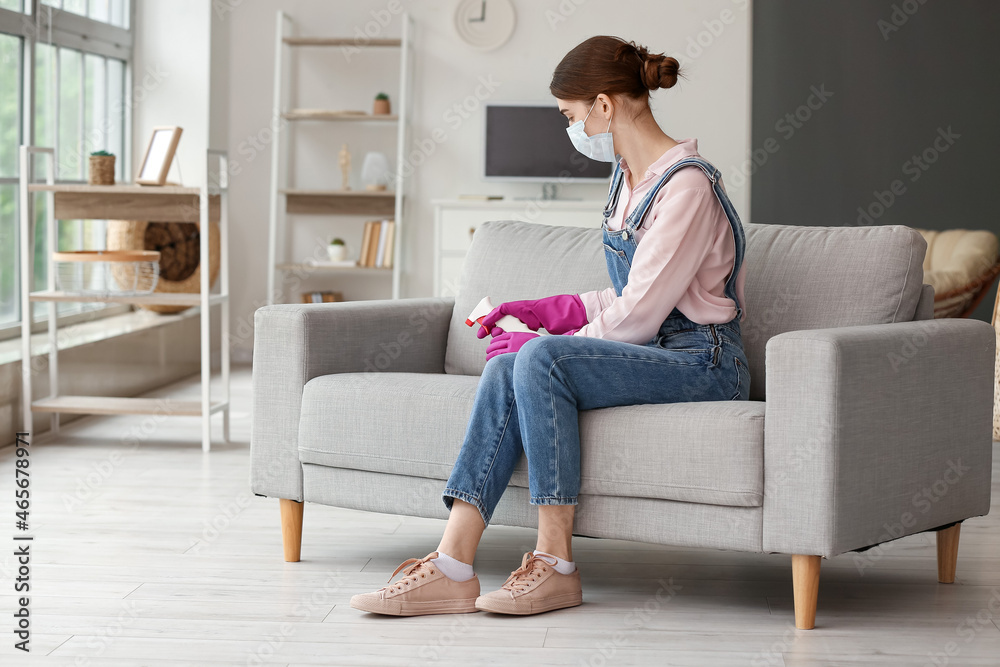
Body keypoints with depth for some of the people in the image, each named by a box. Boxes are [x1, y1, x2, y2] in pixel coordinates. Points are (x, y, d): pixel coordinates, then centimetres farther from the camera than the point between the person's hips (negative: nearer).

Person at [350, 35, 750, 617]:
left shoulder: (686, 185, -16)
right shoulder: (630, 176, 14)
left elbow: (638, 314, -19)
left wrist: (539, 340, -10)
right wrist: (544, 311, 13)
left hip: (702, 363, -8)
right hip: (651, 352, 8)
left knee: (541, 358, -29)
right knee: (505, 369, -16)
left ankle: (555, 563, -24)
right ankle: (452, 567, -24)